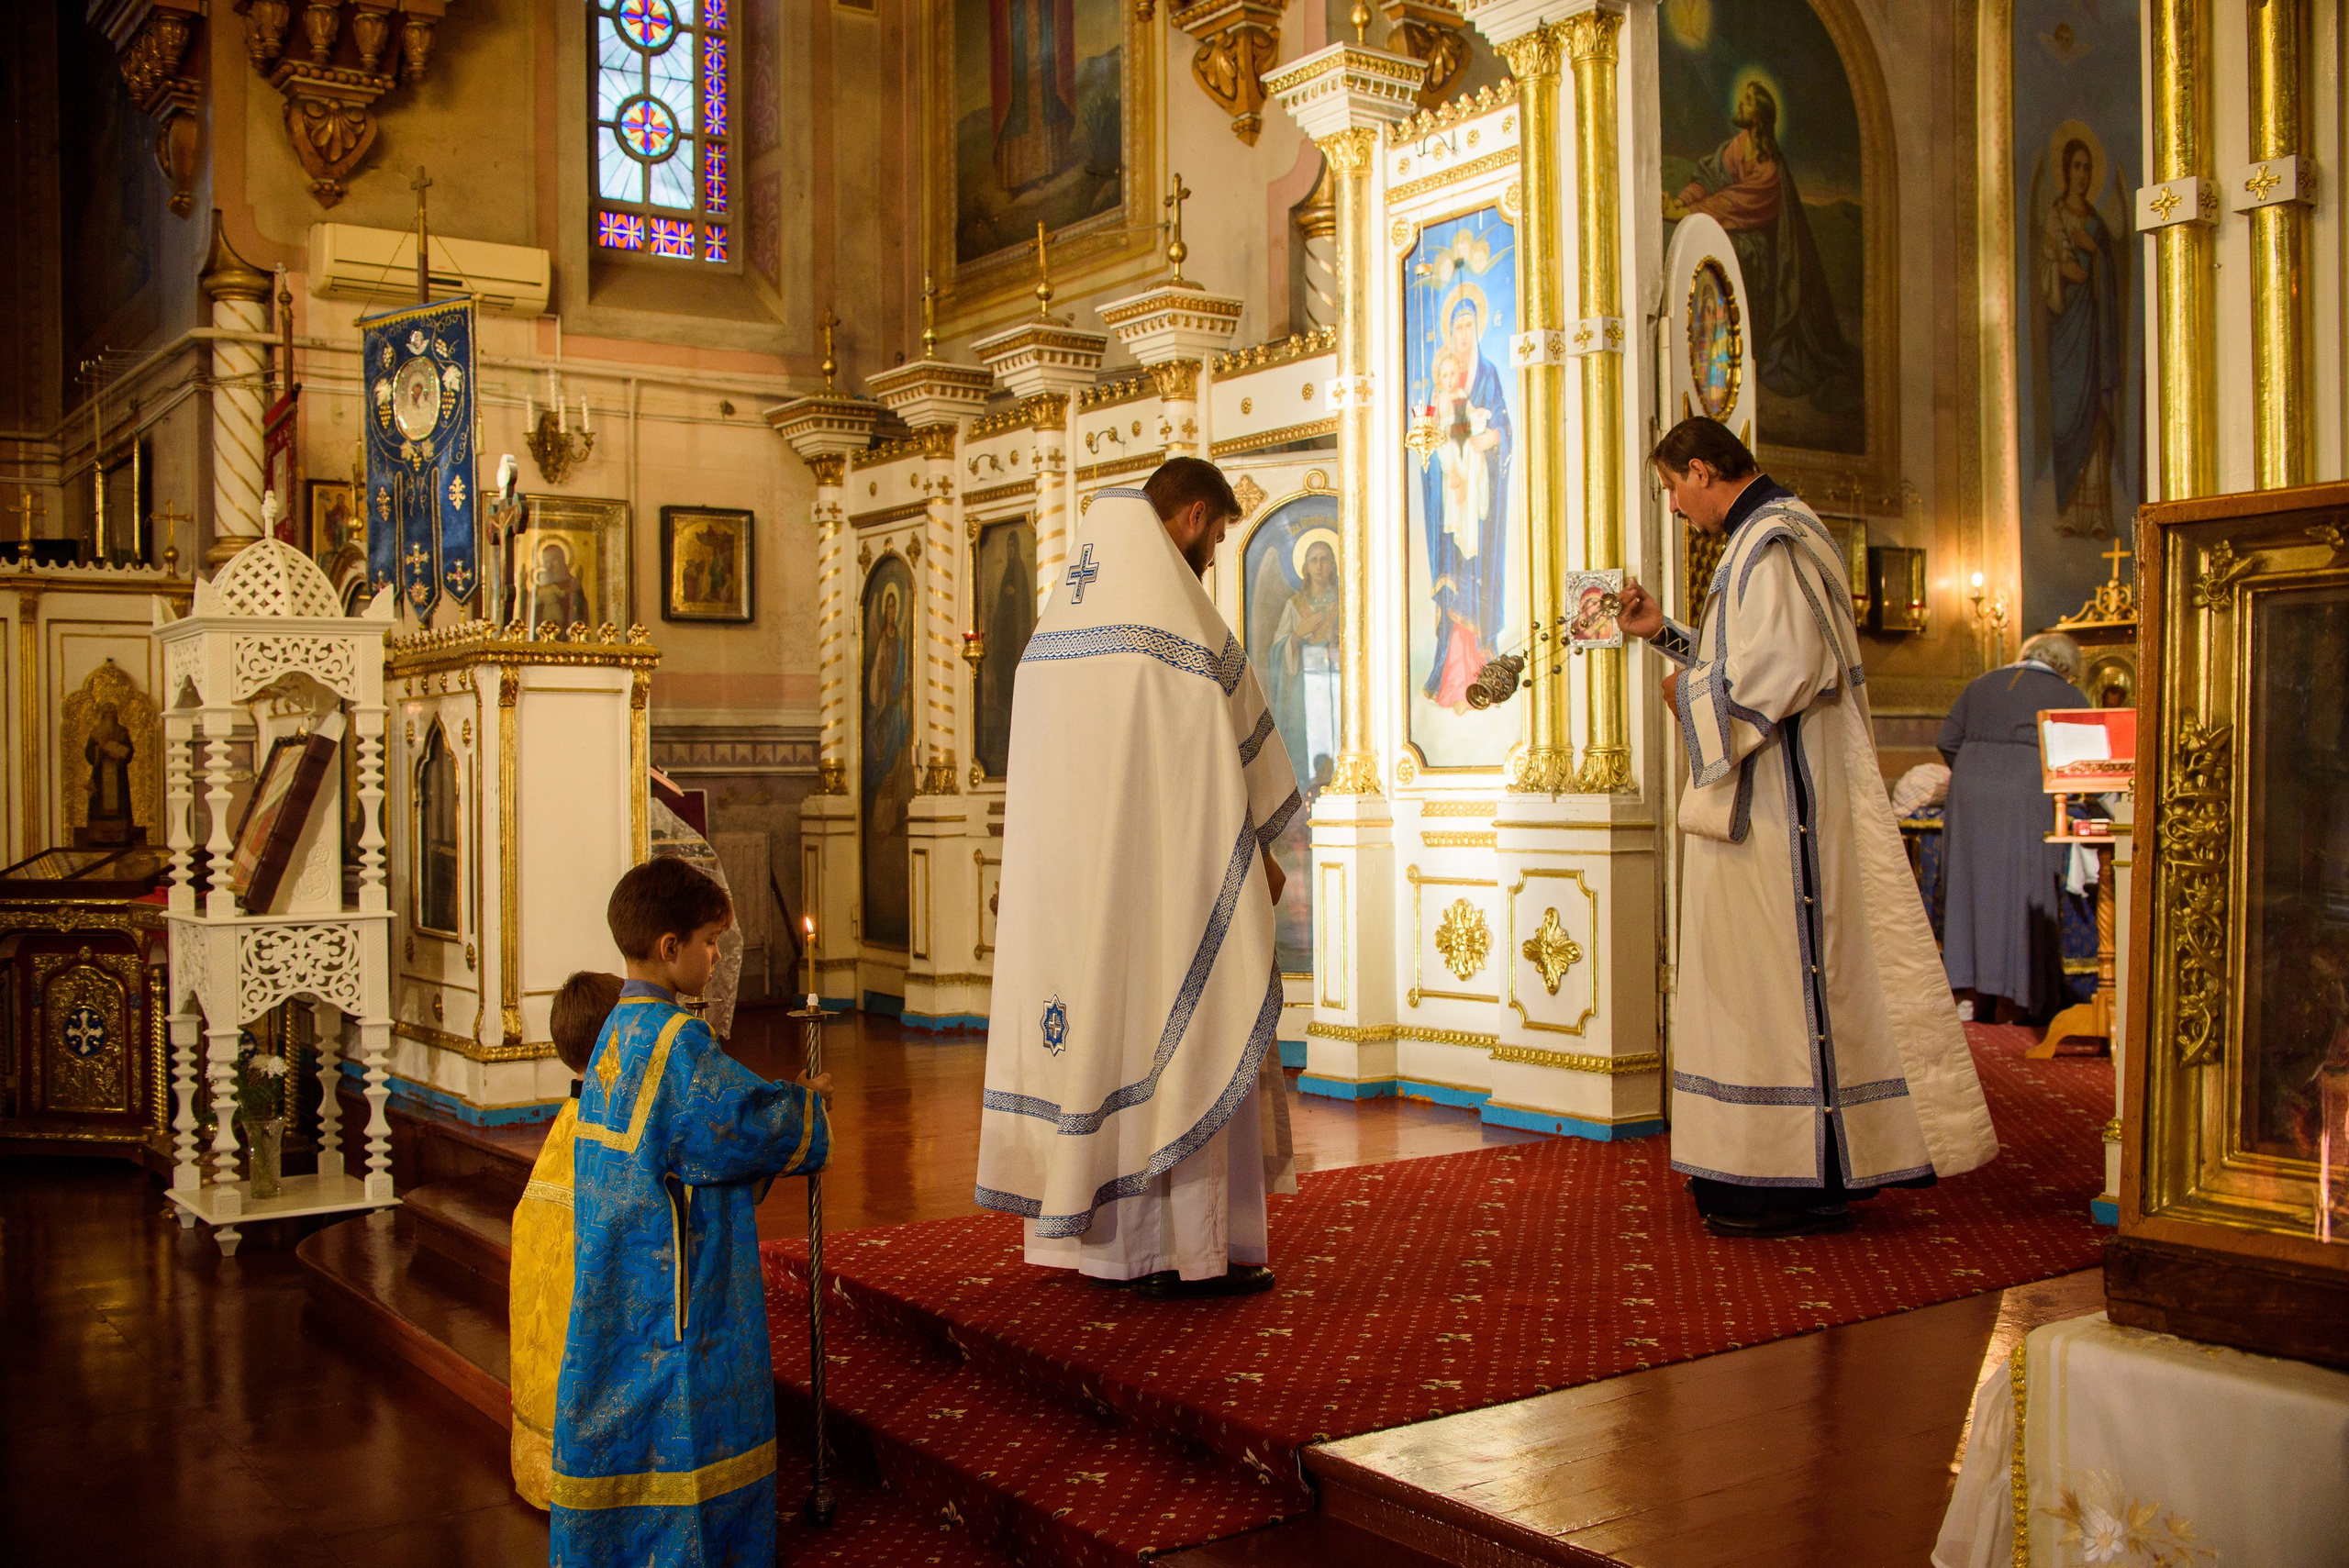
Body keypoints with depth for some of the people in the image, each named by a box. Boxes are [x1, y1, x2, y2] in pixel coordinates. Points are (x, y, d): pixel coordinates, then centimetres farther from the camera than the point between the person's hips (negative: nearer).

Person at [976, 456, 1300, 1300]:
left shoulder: (1062, 611, 13)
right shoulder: (1180, 612, -12)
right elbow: (1219, 752, -12)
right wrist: (1259, 851, 0)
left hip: (1065, 869, 8)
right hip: (1169, 868, -8)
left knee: (1095, 1023, 12)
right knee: (1180, 1032, -2)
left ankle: (1083, 1229, 18)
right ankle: (1184, 1250, 1)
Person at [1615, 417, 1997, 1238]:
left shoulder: (1772, 542, -14)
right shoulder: (1763, 537, 19)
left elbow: (1783, 669, -24)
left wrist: (1691, 692, -11)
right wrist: (1663, 633, 22)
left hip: (1781, 801, -11)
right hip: (1768, 800, 11)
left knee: (1785, 973, -7)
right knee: (1762, 973, 12)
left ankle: (1806, 1180, -2)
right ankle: (1770, 1163, 18)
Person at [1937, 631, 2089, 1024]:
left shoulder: (1982, 684, 19)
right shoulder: (2068, 696, 8)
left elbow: (1946, 741, 14)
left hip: (1969, 790, 4)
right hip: (2028, 797, -4)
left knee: (1974, 884, 9)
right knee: (2022, 889, 2)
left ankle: (1977, 994, 13)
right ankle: (2010, 1002, 4)